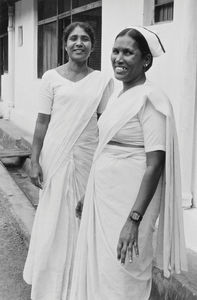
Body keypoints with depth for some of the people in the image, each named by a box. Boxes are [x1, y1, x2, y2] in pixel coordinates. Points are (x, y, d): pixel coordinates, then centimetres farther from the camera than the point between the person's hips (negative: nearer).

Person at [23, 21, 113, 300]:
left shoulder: (103, 80, 3)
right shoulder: (51, 77, 1)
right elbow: (42, 122, 1)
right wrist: (35, 160, -3)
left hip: (87, 157, 1)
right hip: (55, 155, 0)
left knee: (81, 216, 8)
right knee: (53, 218, 7)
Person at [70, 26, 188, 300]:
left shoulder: (150, 98, -15)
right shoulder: (117, 96, 10)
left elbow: (154, 164, -20)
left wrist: (134, 220, -23)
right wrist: (89, 196, 20)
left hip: (130, 201, -8)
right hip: (103, 196, 8)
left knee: (121, 275, 4)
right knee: (97, 266, 17)